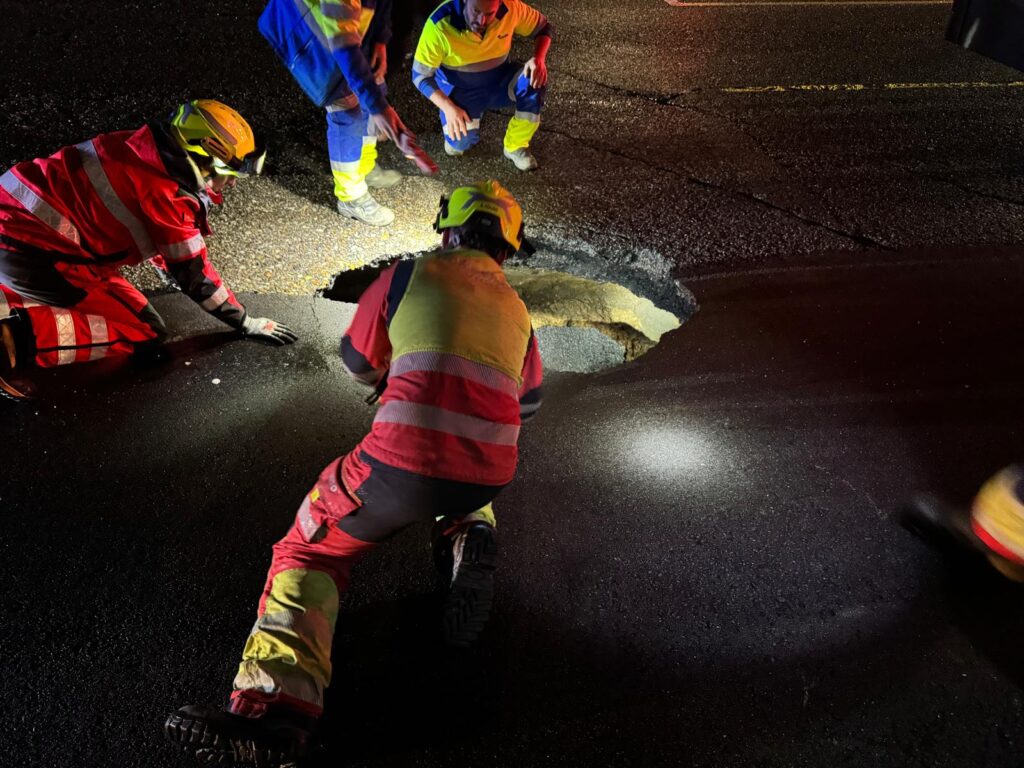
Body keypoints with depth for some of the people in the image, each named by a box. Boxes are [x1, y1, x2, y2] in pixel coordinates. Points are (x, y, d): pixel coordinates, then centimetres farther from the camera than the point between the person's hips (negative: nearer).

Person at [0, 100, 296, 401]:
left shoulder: (150, 151, 7)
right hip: (29, 249, -9)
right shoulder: (168, 193, -19)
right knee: (145, 332, -7)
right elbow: (194, 273, -11)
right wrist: (247, 324, -1)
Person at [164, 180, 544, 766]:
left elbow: (358, 361, 21)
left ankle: (276, 704, -9)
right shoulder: (515, 308, 20)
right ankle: (472, 540, 8)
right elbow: (529, 401, 33)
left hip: (405, 462, -4)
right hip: (490, 472, 5)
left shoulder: (411, 275, 8)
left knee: (311, 548, 12)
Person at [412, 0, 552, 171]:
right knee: (462, 140, -30)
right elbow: (420, 75, -18)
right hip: (460, 88, -3)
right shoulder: (439, 25, -27)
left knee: (534, 80, -27)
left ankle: (516, 146, -6)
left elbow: (543, 27, -4)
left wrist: (539, 58, -25)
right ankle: (455, 137, 10)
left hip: (499, 80, 3)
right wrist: (448, 107, -32)